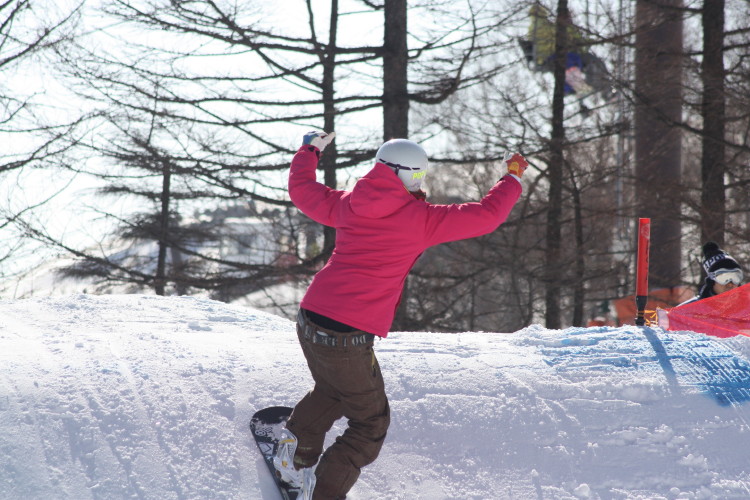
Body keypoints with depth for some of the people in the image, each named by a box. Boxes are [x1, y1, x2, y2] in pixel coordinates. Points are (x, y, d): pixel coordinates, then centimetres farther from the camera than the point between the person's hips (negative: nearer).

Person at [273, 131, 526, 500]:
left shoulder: (348, 205, 9)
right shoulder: (421, 219, -5)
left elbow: (302, 190, 26)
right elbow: (486, 215, -1)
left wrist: (310, 150, 43)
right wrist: (512, 179, 16)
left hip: (309, 319, 7)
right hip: (349, 337, -7)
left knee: (331, 392, 34)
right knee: (371, 424, 9)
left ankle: (294, 457, 34)